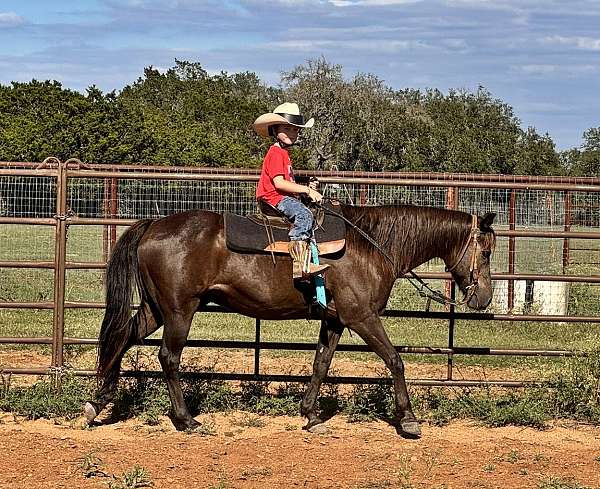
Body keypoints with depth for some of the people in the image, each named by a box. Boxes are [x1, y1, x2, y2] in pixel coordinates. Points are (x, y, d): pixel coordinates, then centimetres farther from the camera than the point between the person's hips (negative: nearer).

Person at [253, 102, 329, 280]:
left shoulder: (284, 153, 22)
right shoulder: (276, 153, -11)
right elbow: (279, 183, -21)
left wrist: (307, 189, 11)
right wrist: (307, 190, -18)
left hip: (285, 197, 11)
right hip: (274, 198, -11)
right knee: (304, 214, -30)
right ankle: (299, 264, -40)